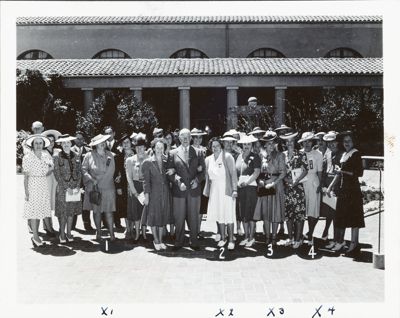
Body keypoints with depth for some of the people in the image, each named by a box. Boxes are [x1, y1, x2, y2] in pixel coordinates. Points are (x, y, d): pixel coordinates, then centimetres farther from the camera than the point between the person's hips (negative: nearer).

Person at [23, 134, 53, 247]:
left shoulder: (46, 155, 6)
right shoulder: (27, 157, -6)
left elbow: (51, 168, 15)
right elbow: (26, 176, -7)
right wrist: (26, 192, -10)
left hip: (44, 185, 4)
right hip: (33, 185, -4)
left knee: (45, 209, 8)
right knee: (34, 210, -2)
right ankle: (35, 236, 5)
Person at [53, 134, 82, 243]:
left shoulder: (75, 156, 8)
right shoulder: (57, 157, -4)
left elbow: (79, 172, 8)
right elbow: (57, 174, -8)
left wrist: (78, 186, -4)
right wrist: (66, 188, -12)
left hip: (74, 188, 4)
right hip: (62, 188, -4)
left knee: (72, 211, 9)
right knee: (63, 212, 1)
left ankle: (69, 233, 20)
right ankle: (62, 234, 14)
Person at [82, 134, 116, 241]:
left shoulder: (109, 155, 6)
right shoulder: (89, 156, 0)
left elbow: (111, 171, 4)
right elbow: (84, 169, -1)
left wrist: (98, 180, -3)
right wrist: (92, 180, -13)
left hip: (107, 187, 1)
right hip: (94, 188, 0)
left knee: (108, 211, -3)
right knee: (96, 211, 6)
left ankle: (111, 234, 1)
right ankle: (98, 232, 18)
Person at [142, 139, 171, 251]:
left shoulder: (166, 162, 7)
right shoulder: (148, 162, -4)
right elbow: (146, 180, -6)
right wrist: (146, 195, -10)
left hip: (165, 192, 3)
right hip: (153, 192, -3)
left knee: (163, 216, 8)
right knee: (154, 216, 2)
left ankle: (160, 240, 20)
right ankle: (156, 240, 15)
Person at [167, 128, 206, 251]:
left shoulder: (197, 152, 9)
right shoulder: (173, 153, 5)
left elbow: (203, 170, 8)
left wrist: (197, 180, -9)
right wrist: (178, 182, -12)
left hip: (194, 190, 1)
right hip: (179, 190, -1)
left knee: (193, 217, 6)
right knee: (179, 217, 4)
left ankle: (194, 241, 17)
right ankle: (179, 242, 16)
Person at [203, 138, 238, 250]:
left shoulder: (227, 157, -6)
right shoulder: (208, 159, 9)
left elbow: (233, 173, -9)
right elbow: (207, 176, 15)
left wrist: (234, 189, -14)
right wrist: (206, 190, 11)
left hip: (227, 190, -4)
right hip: (214, 191, 5)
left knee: (228, 215, -3)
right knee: (219, 215, 8)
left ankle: (231, 239, 6)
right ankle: (223, 238, 20)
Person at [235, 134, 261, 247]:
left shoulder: (255, 157, -2)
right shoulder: (239, 156, 14)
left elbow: (256, 172, -11)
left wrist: (246, 182, -20)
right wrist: (236, 183, 5)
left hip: (251, 187, -5)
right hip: (240, 187, 6)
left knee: (250, 213, -4)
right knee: (242, 213, 8)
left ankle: (251, 238, 7)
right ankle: (246, 237, 19)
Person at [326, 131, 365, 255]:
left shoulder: (355, 154, -8)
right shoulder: (344, 154, 15)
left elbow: (359, 173, -14)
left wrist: (343, 171, -13)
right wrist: (331, 186, 16)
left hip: (353, 189, -8)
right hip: (343, 188, 8)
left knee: (354, 215, -3)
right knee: (341, 215, 11)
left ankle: (354, 243, 4)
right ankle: (340, 241, 21)